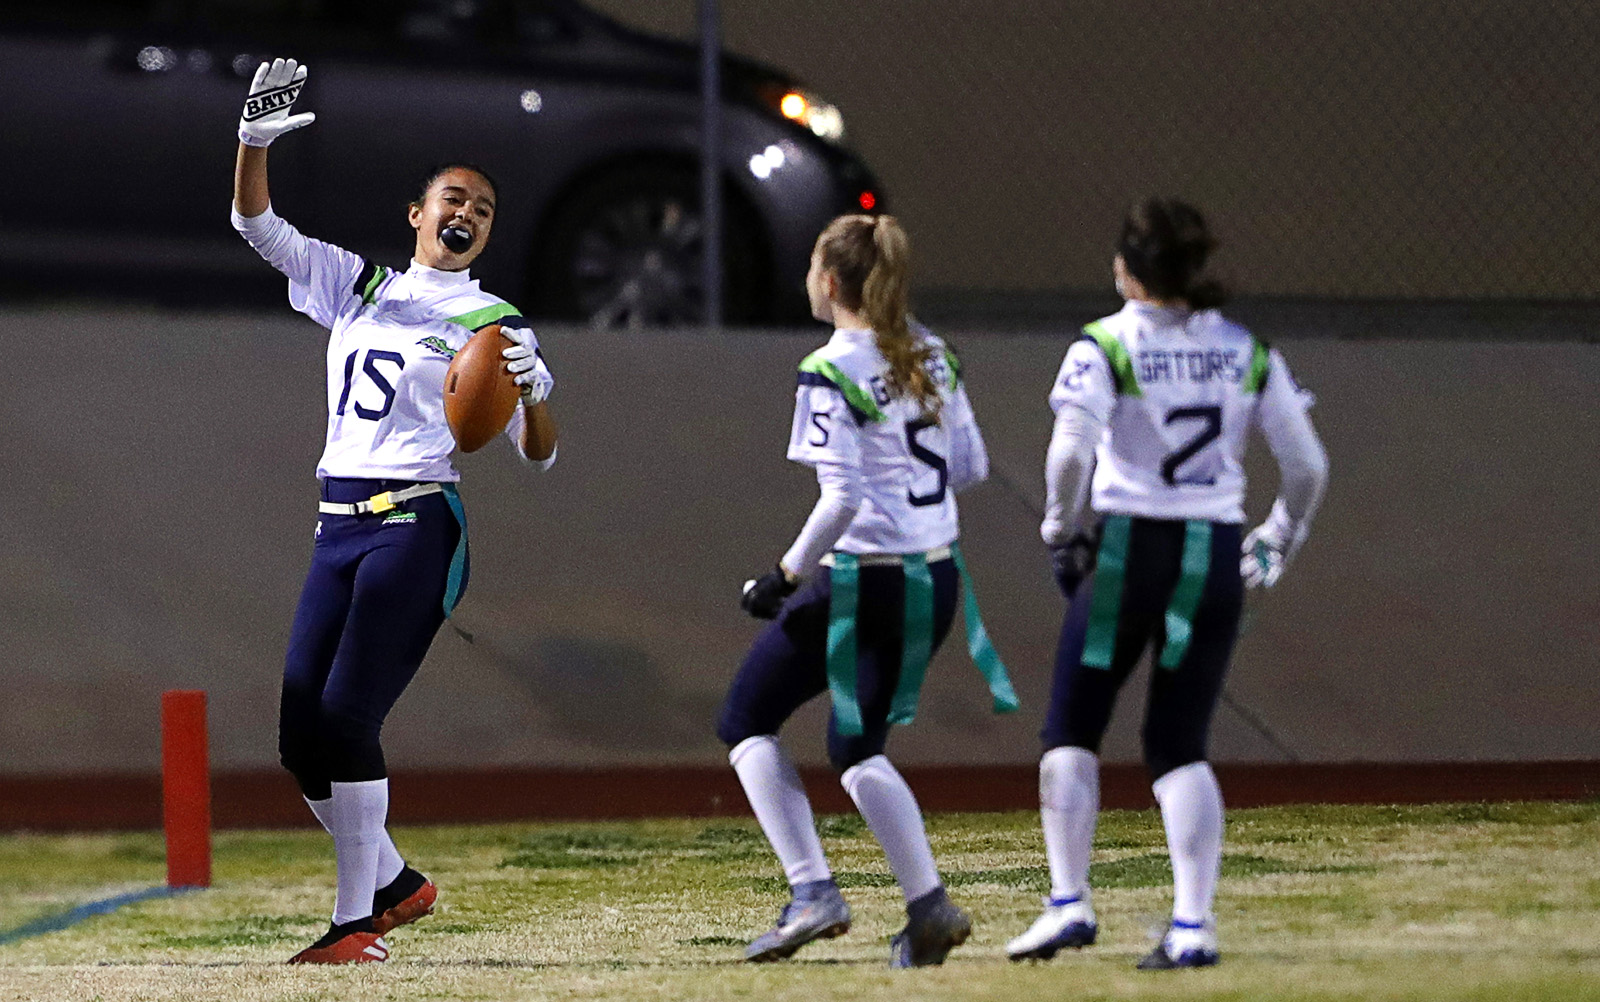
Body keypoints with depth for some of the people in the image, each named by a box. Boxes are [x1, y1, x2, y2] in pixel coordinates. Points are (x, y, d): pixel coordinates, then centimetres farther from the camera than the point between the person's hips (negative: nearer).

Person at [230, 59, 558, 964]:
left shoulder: (492, 322, 3)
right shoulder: (357, 284, 16)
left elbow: (540, 456, -1)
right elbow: (256, 223, 12)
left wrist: (534, 390, -22)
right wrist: (256, 141, -5)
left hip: (416, 530, -5)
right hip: (339, 529, 5)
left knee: (345, 721, -15)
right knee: (302, 736, 2)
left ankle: (359, 922, -8)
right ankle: (395, 881, 21)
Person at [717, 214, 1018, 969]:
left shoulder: (830, 372, -15)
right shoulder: (931, 356, 7)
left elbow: (842, 498, -20)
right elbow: (971, 466, 12)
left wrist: (787, 574, -11)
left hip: (860, 580, -7)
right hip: (936, 580, 7)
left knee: (746, 721, 10)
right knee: (856, 746, 20)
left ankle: (812, 891, -1)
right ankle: (928, 905, 7)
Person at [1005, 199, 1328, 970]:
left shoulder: (1105, 345, -6)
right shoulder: (1247, 353, 6)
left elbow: (1072, 450, -20)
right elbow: (1308, 466, 6)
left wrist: (1061, 530, -5)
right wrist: (1275, 546, 20)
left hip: (1127, 550, -3)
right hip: (1215, 560, 3)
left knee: (1071, 732, 12)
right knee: (1181, 746, 9)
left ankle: (1069, 904, 5)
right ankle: (1193, 927, -3)